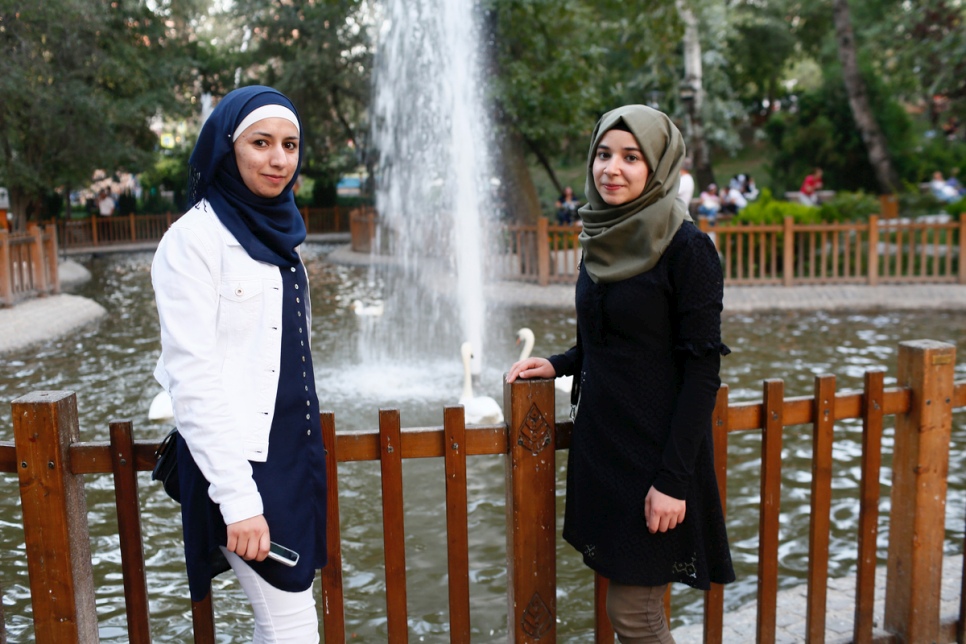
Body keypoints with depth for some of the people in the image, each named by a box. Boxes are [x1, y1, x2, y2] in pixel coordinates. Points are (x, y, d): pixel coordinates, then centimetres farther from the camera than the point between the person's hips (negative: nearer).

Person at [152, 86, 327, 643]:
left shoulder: (278, 232, 11)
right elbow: (192, 378, -18)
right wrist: (237, 498, -21)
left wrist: (308, 447, 18)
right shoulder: (195, 238, -13)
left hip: (295, 451, 7)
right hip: (241, 457, -7)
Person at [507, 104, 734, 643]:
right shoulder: (602, 240, 7)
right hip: (599, 438, 7)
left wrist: (673, 478, -19)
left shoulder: (687, 246, -14)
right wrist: (558, 365, 1)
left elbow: (702, 370, -16)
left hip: (654, 447, -7)